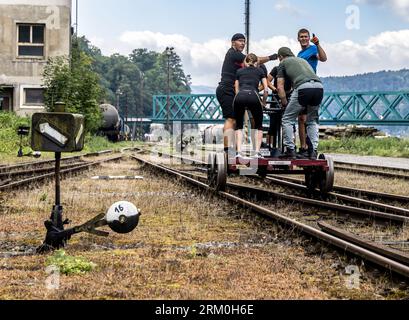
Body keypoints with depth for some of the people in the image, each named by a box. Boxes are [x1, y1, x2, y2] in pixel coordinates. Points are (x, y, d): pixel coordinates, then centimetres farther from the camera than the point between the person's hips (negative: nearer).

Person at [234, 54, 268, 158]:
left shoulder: (239, 71, 29)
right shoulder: (260, 71, 25)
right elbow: (266, 90, 18)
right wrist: (263, 102, 33)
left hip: (240, 97, 1)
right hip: (253, 96, -1)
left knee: (239, 125, 19)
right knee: (259, 126, 18)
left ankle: (239, 151, 3)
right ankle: (257, 152, 5)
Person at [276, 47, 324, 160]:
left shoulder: (283, 63, 22)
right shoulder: (302, 60, 37)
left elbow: (280, 87, 17)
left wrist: (285, 103, 26)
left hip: (303, 87, -5)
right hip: (319, 87, 5)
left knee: (287, 119, 10)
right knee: (312, 121, 23)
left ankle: (290, 150, 5)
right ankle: (314, 151, 12)